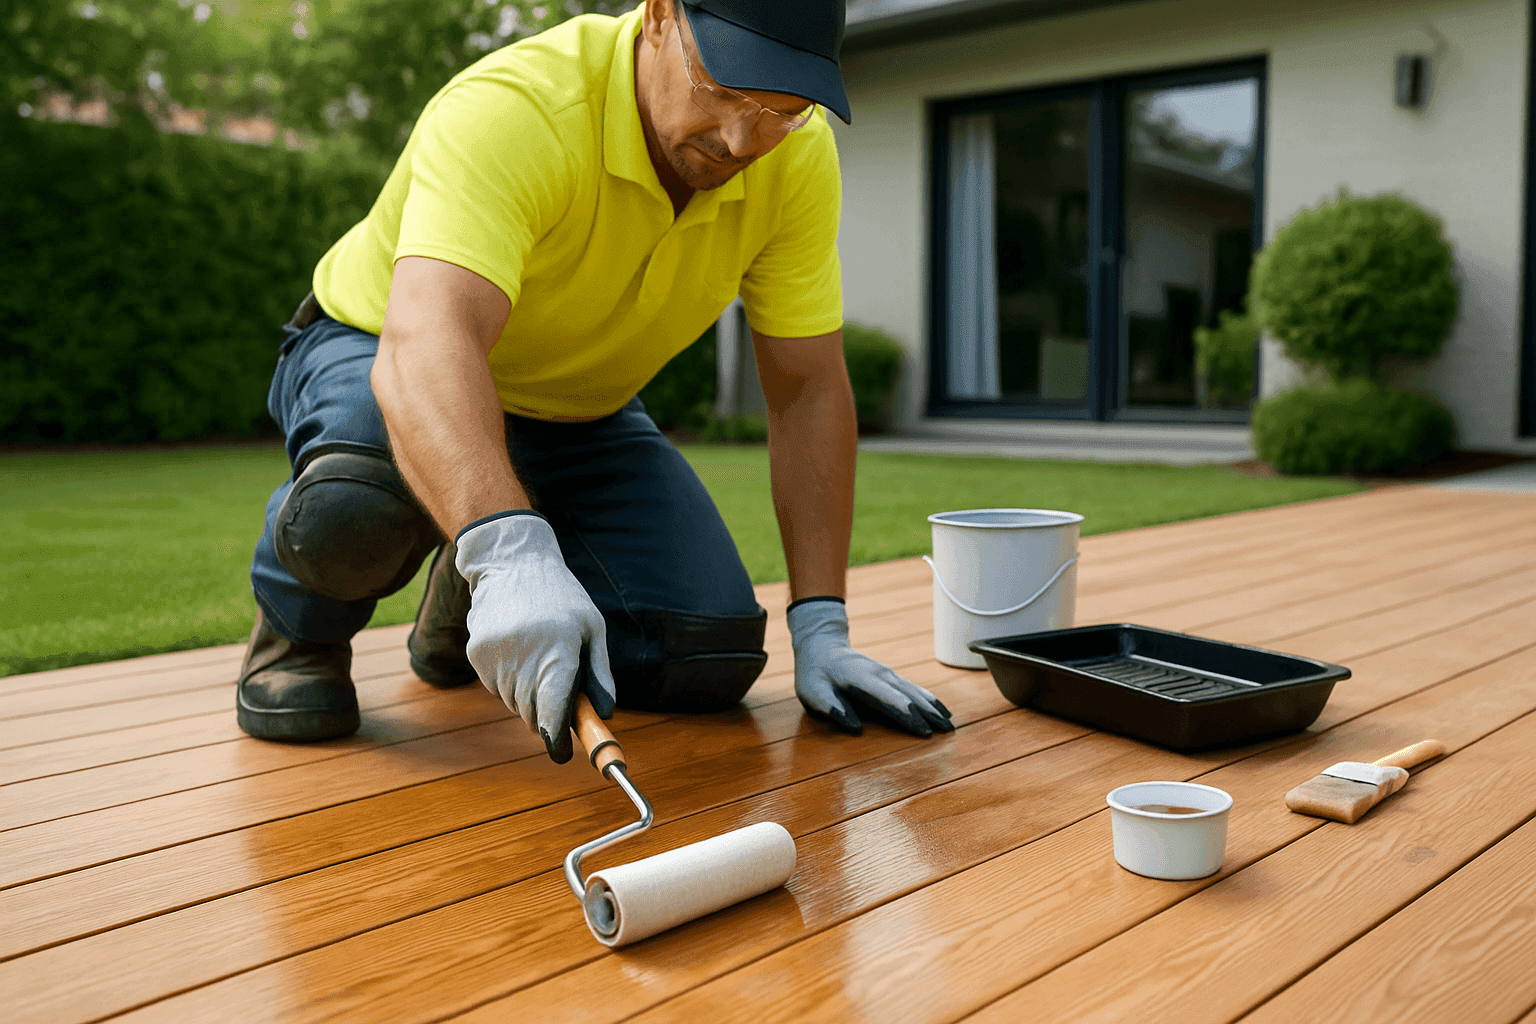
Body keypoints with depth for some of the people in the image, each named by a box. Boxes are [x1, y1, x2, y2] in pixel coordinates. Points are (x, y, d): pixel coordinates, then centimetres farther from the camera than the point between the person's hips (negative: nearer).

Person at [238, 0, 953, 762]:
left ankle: (464, 611, 17)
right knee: (357, 499, -41)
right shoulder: (508, 110, -34)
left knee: (711, 655, -13)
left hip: (579, 408, 5)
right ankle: (300, 628, -1)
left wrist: (820, 630, -20)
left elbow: (807, 390, -14)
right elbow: (426, 343, -49)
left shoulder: (799, 157, -17)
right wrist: (509, 554, -67)